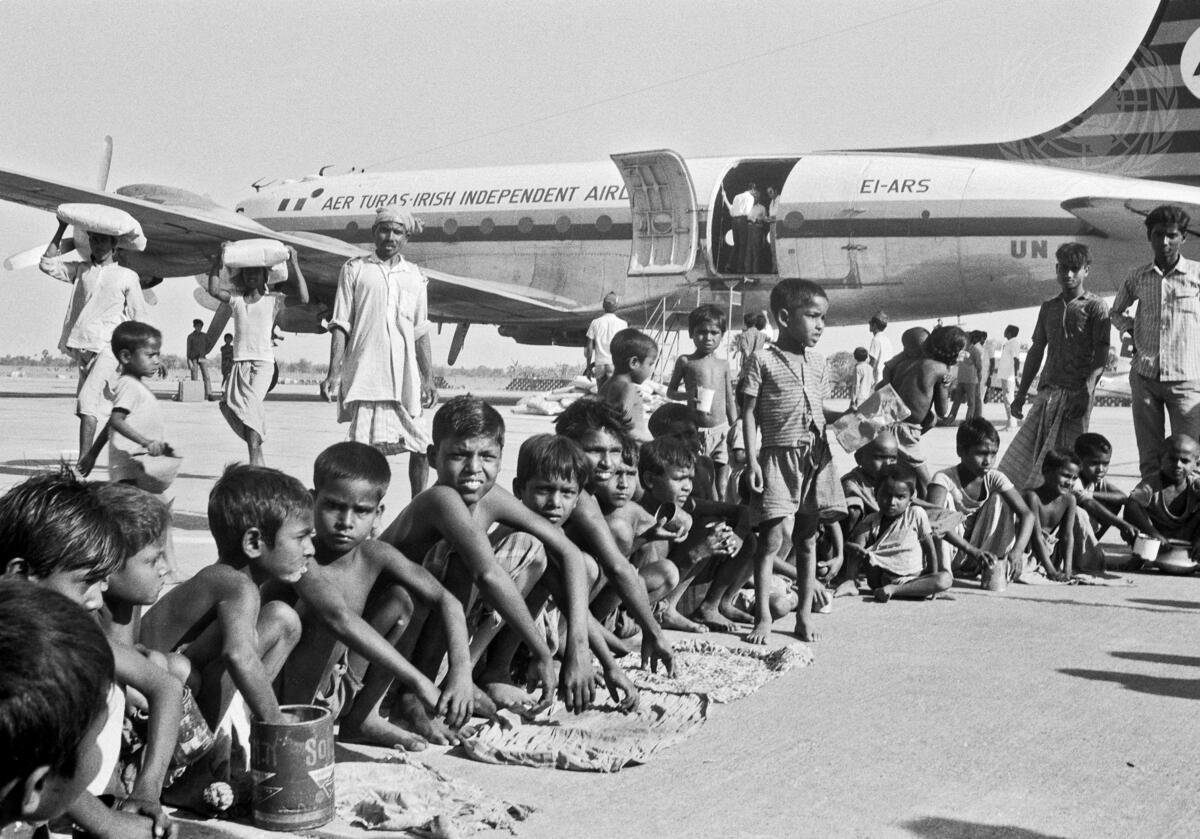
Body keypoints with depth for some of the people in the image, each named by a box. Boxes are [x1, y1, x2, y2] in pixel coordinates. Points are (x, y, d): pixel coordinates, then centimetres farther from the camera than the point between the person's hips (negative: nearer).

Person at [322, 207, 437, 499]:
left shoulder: (415, 276, 15)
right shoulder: (355, 269, 8)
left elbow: (421, 333, 16)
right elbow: (340, 325, 4)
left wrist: (429, 378, 10)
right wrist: (334, 373, -4)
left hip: (405, 376, 3)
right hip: (364, 374, -3)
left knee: (420, 447, 0)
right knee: (363, 447, -7)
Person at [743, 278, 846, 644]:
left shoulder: (818, 362, 11)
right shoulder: (764, 360, -5)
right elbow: (749, 413, -6)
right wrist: (752, 460, -11)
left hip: (816, 456, 5)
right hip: (779, 456, -5)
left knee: (807, 539, 10)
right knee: (771, 539, -4)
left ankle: (805, 614, 17)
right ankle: (763, 616, 2)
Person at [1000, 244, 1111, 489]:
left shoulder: (1095, 307, 0)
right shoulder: (1048, 307, 16)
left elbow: (1101, 355, -8)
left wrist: (1086, 392, -20)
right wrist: (1020, 395, 16)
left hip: (1076, 394, -5)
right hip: (1047, 391, 5)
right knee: (1021, 456, -4)